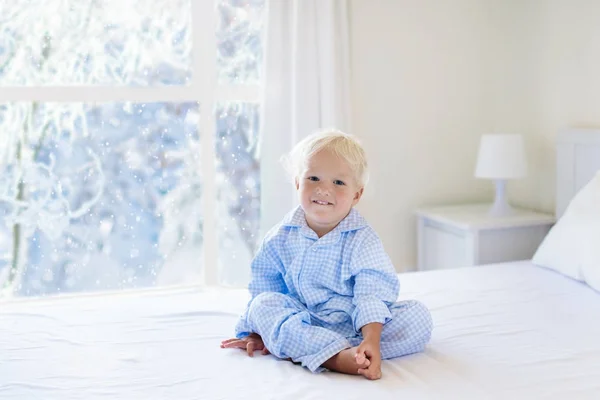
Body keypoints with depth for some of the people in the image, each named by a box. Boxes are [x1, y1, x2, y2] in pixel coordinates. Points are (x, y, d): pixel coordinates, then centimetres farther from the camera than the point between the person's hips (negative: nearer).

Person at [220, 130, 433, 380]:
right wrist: (257, 332, 5)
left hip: (353, 324, -1)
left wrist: (371, 341, -34)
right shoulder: (280, 238, -3)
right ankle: (337, 357, -44)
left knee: (418, 316, -22)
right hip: (304, 321, 1)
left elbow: (372, 293, -20)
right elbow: (264, 287, 9)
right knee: (264, 304, -23)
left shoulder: (361, 239, -10)